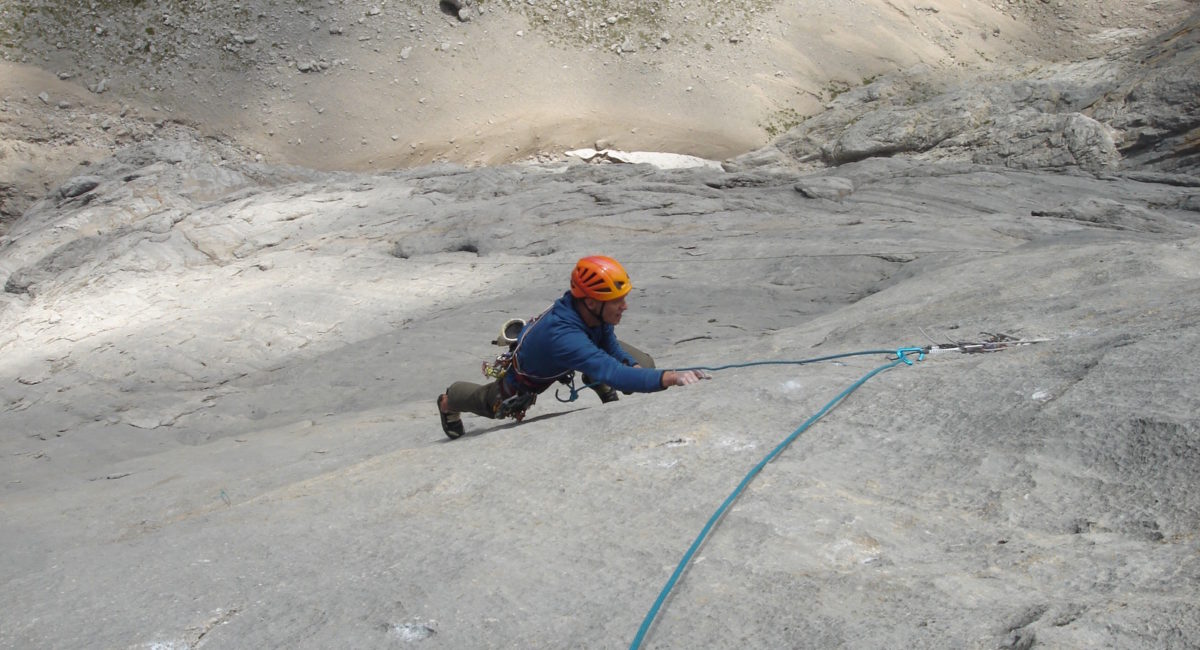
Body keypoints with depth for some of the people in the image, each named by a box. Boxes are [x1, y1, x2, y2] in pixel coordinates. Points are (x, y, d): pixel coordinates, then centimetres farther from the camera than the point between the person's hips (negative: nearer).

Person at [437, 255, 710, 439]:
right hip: (525, 378, -4)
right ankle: (449, 401, 61)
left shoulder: (594, 311, -33)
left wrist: (636, 366, -32)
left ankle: (602, 388, 15)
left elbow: (610, 345, -14)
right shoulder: (562, 336, -53)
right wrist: (670, 377, -71)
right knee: (493, 405, 29)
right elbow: (613, 373, -63)